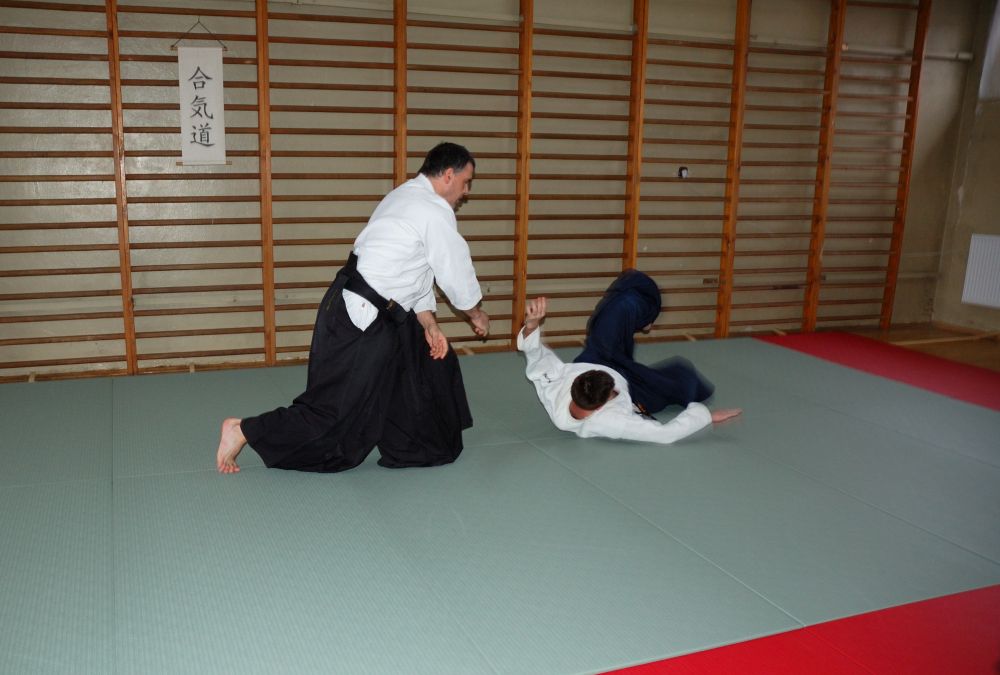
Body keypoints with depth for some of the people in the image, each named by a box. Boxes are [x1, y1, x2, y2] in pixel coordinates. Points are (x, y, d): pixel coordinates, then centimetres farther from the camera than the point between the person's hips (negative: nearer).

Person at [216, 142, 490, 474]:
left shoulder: (408, 198, 17)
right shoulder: (435, 211, -15)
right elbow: (457, 274, -7)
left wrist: (429, 325, 15)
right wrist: (477, 315, 11)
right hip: (357, 323, -11)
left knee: (430, 360, 20)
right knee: (333, 411, -3)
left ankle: (422, 449, 35)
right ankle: (243, 430, 9)